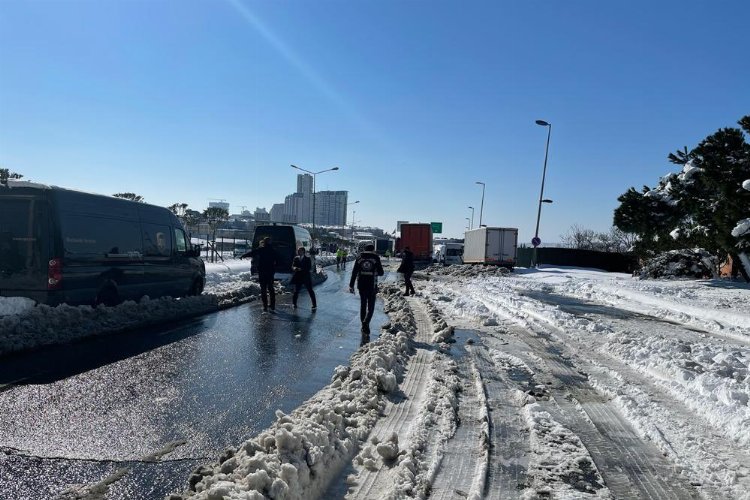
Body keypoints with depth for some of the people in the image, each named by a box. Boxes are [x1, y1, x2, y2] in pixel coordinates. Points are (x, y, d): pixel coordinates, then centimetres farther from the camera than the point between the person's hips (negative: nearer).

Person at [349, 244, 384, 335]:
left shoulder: (359, 258, 4)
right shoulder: (376, 258, -3)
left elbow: (354, 273, 0)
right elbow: (381, 272, -1)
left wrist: (351, 285, 3)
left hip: (361, 286, 3)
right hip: (372, 286, -3)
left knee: (363, 305, 17)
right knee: (371, 307, 5)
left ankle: (363, 325, 23)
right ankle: (366, 323, -18)